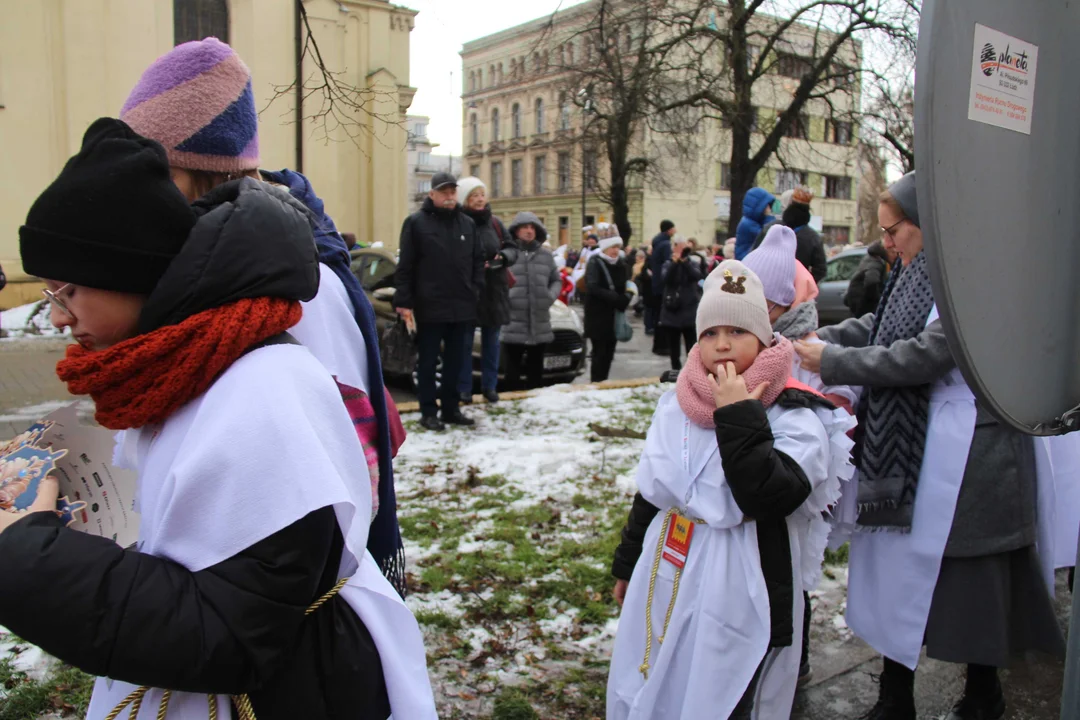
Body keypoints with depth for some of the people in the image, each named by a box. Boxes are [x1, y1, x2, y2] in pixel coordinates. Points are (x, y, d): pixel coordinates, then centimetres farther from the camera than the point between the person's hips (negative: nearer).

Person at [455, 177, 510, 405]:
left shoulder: (495, 223, 8)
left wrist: (502, 258, -6)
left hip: (494, 291, 5)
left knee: (491, 340, 11)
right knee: (465, 341, 0)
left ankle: (490, 386, 21)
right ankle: (464, 388, 11)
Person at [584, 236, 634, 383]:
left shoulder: (621, 265, 11)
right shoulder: (595, 263, -8)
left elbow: (626, 288, 10)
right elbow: (593, 288, -21)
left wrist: (626, 298, -14)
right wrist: (617, 298, -26)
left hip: (614, 317, 6)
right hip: (598, 317, -6)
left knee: (608, 354, 9)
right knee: (599, 353, -6)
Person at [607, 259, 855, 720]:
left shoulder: (795, 417, -12)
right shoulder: (678, 403, 4)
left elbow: (769, 496, -28)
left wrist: (738, 416, -23)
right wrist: (627, 566, 20)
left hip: (735, 600, -6)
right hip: (664, 587, 6)